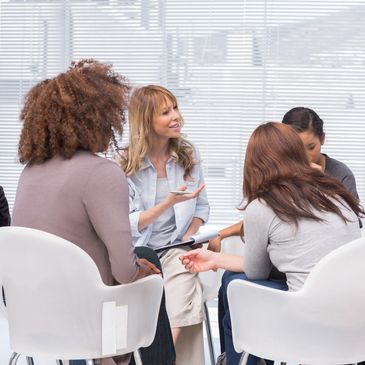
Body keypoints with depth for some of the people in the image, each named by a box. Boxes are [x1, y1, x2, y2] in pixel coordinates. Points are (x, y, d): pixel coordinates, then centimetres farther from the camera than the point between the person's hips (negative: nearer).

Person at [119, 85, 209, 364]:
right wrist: (169, 202, -18)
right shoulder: (126, 165, -5)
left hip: (175, 249, 2)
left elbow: (201, 207, 14)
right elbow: (127, 226, -7)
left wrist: (188, 239, -4)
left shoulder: (188, 155, 6)